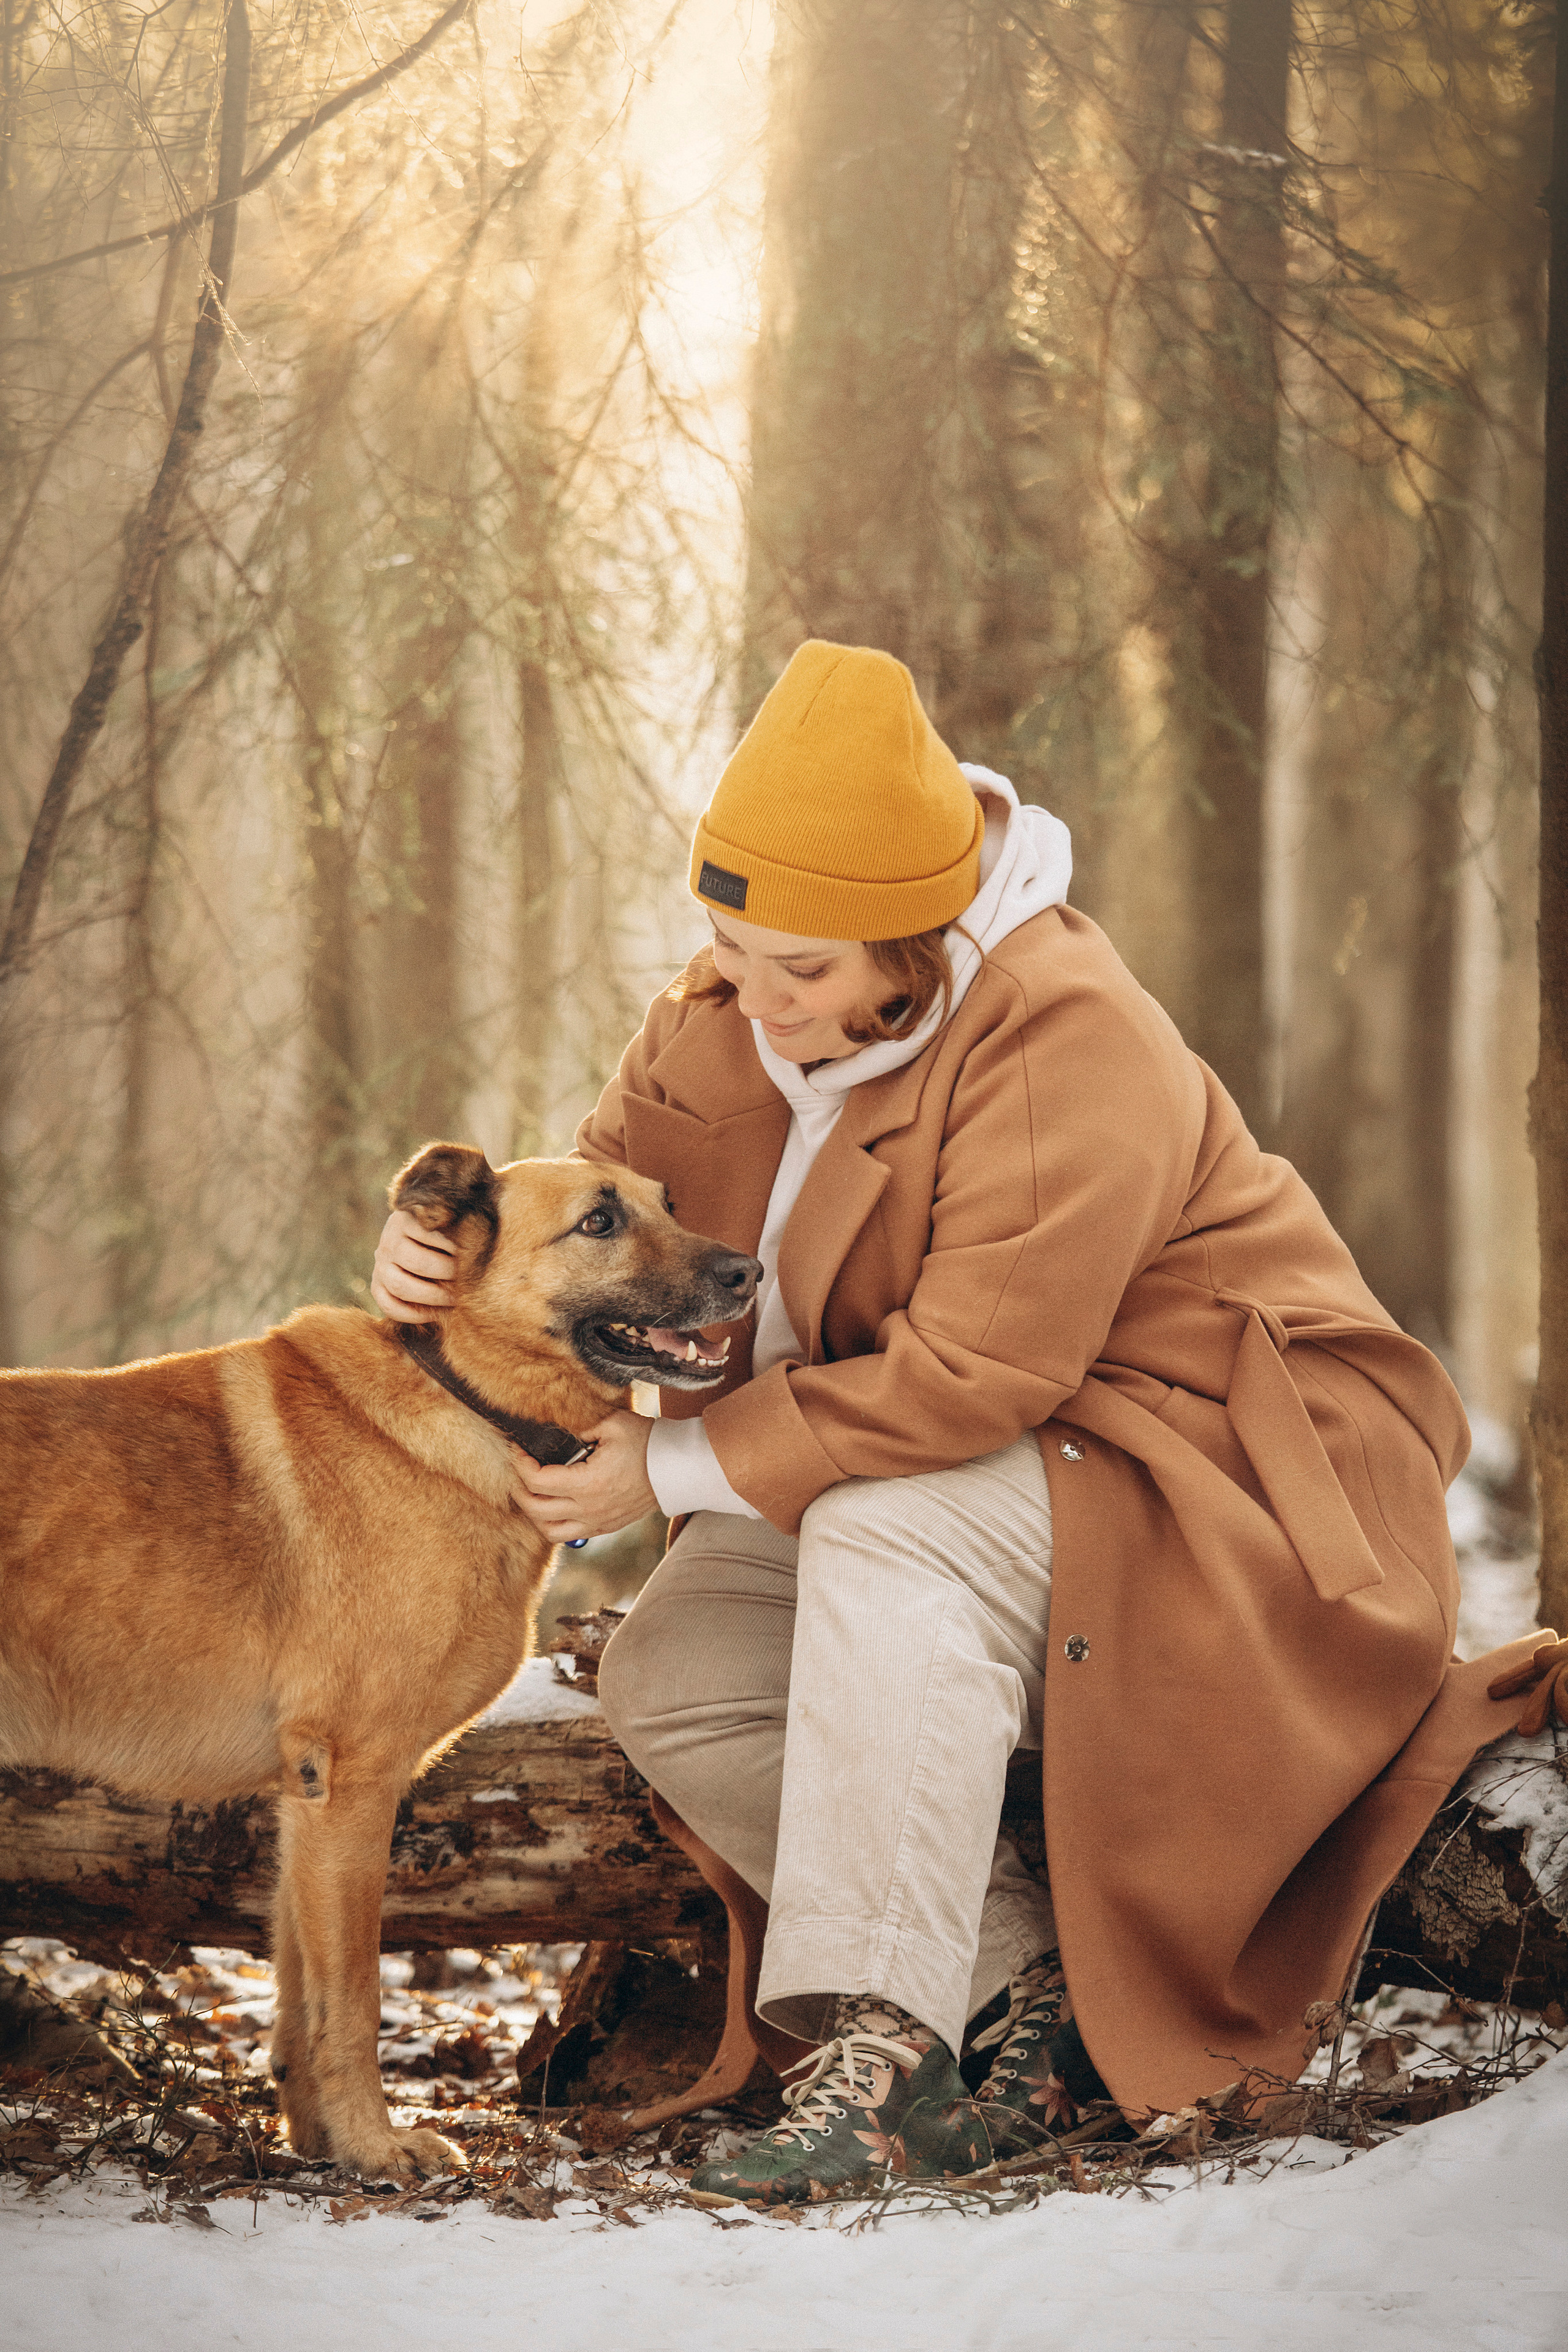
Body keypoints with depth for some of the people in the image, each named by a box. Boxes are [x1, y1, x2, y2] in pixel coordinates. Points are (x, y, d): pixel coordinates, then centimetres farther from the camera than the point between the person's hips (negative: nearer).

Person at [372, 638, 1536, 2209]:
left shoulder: (1073, 1051, -27)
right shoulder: (725, 1023, -2)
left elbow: (973, 1378, -31)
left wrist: (678, 1466, -28)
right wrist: (441, 1249, -20)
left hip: (1221, 1487, -8)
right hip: (957, 1495, 9)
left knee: (886, 1535, -35)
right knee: (670, 1680, -10)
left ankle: (881, 2037, -34)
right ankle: (1047, 1982, -7)